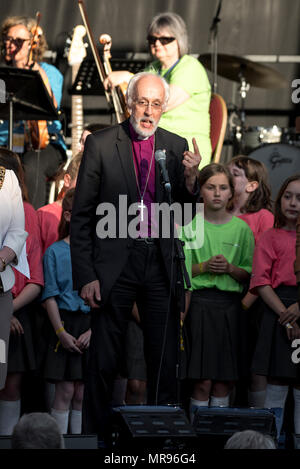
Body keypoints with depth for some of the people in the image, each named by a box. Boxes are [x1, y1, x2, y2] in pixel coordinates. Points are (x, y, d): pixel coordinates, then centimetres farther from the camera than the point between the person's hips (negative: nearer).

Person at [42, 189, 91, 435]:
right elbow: (51, 296, -1)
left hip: (93, 325, 2)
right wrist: (61, 332, -10)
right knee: (65, 391, -5)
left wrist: (93, 330, -7)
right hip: (65, 325, -2)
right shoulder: (55, 252, 1)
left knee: (82, 394, 2)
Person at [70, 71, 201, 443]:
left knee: (164, 361, 6)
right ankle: (95, 433, 12)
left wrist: (190, 178, -11)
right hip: (115, 265, -3)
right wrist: (85, 276, -6)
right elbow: (81, 215, -1)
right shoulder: (100, 144, -2)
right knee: (104, 360, 3)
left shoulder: (176, 146, 7)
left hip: (161, 265, 3)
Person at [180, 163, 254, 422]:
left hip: (230, 304, 2)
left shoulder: (241, 228, 8)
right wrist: (204, 267, -11)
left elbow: (250, 274, 9)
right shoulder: (188, 225, 3)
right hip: (198, 301, -2)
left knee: (224, 381, 1)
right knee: (202, 381, -7)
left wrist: (230, 269, -9)